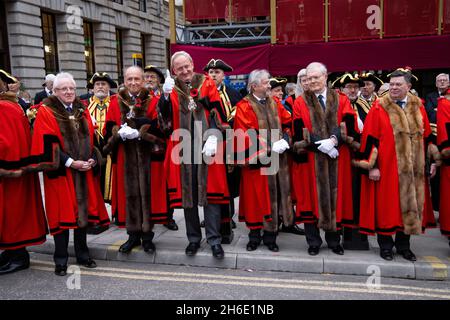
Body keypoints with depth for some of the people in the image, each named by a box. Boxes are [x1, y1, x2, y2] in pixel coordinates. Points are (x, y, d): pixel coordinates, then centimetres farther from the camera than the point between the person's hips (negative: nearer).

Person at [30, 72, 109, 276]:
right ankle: (61, 260, 12)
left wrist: (92, 159, -5)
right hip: (60, 172, -4)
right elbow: (48, 144, -12)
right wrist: (70, 162, -17)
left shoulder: (82, 111, 12)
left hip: (84, 170, 5)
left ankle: (82, 255, 22)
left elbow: (91, 138, 11)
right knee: (63, 213, -1)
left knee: (83, 210, 9)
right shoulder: (46, 112, -4)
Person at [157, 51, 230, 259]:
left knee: (210, 193, -1)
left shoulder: (207, 84, 5)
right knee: (187, 193, 7)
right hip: (183, 149, 2)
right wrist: (165, 94, -22)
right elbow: (164, 118, -6)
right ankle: (193, 238, 20)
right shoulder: (172, 90, 8)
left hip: (207, 148, -1)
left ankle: (214, 240, 8)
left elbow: (218, 114, -2)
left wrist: (213, 139, -15)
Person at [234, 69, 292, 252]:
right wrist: (269, 147, -17)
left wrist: (285, 140, -7)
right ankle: (255, 236, 18)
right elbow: (245, 136, -14)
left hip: (277, 159, 5)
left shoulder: (275, 103, 11)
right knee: (257, 198, 3)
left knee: (274, 197, 7)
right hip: (256, 161, -4)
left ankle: (270, 236, 19)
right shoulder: (244, 107, -6)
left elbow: (288, 123, 12)